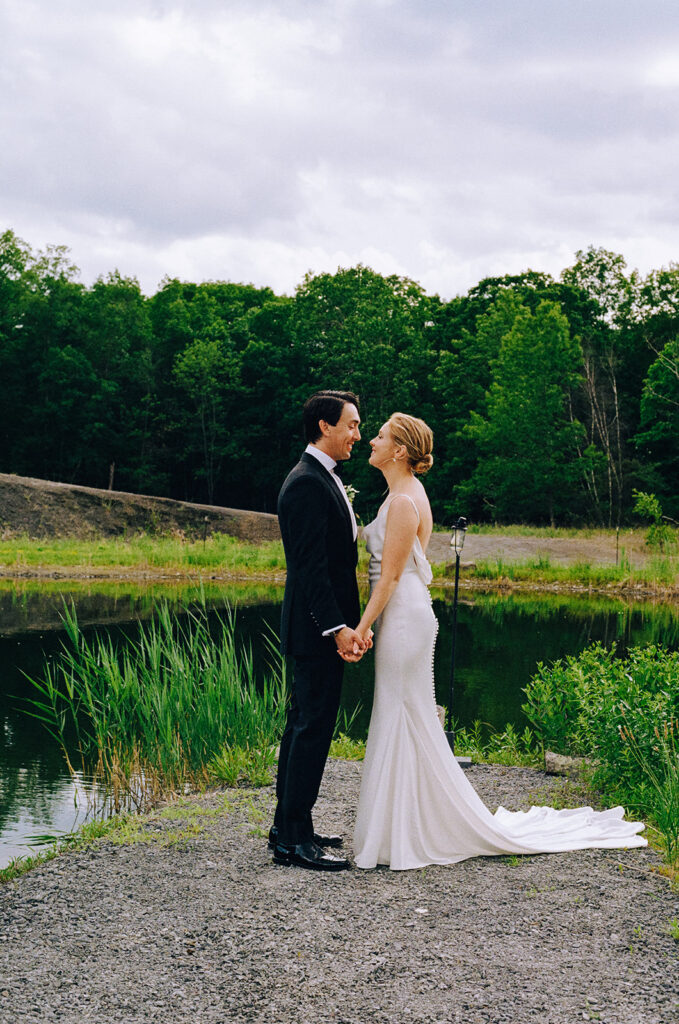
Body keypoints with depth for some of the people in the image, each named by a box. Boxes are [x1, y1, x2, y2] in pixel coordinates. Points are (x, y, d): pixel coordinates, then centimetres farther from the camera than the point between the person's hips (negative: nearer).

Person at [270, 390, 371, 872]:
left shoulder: (323, 480, 16)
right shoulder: (307, 484, -17)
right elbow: (310, 565, -22)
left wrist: (347, 623, 17)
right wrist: (338, 628, -23)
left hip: (323, 625, 10)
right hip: (318, 627, -10)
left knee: (304, 724, 14)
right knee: (314, 727, -6)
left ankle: (288, 827, 23)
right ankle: (295, 838, 1)